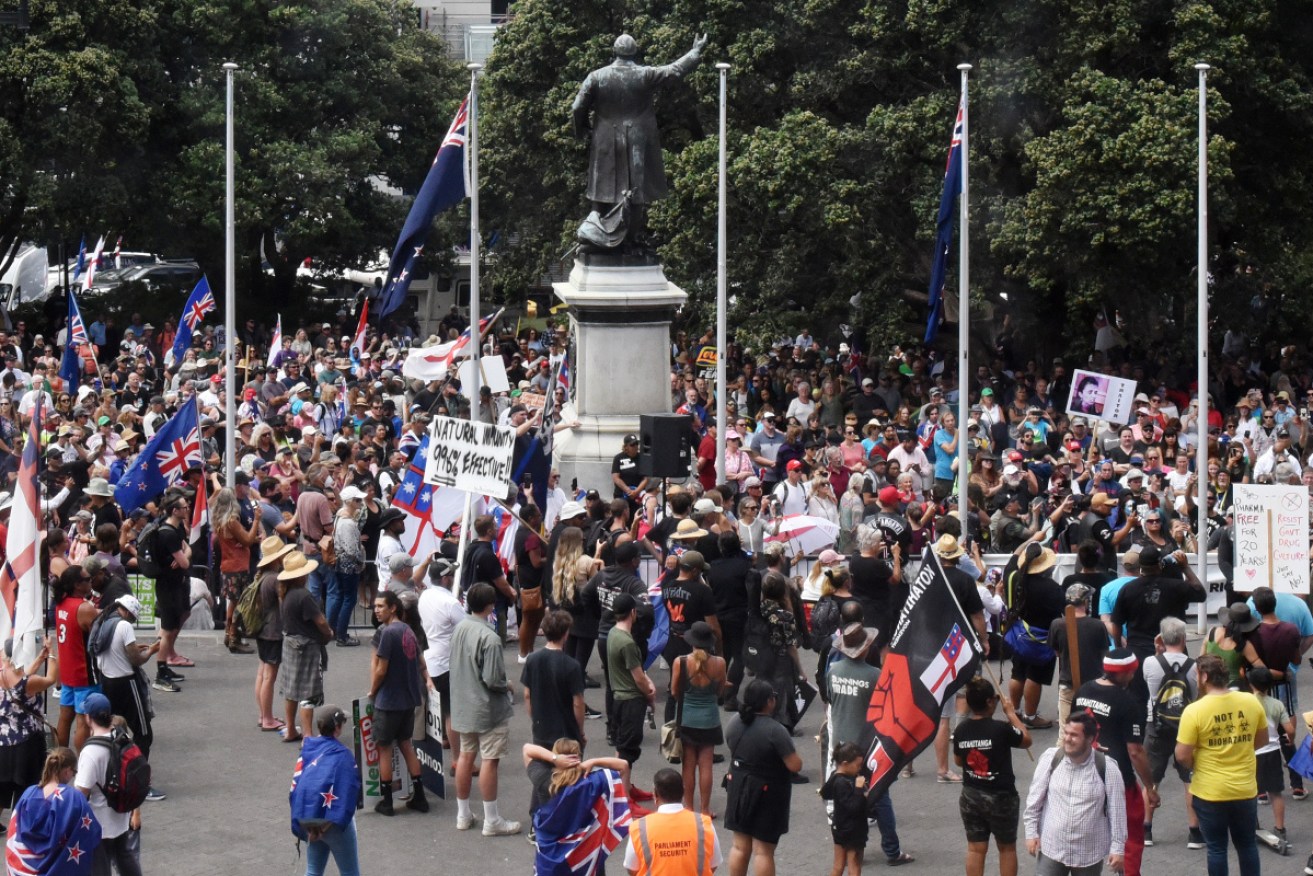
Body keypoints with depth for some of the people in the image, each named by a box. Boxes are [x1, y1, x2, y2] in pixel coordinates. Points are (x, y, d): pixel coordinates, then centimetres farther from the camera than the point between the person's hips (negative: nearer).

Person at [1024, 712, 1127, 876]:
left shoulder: (1107, 768, -14)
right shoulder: (1050, 759, -8)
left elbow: (1116, 811, -8)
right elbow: (1035, 800, 1)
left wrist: (1117, 848, -8)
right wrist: (1031, 832, 1)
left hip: (1089, 853, -1)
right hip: (1052, 848, 1)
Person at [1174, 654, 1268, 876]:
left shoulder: (1194, 710, -18)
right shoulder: (1251, 702, -6)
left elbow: (1182, 756, -16)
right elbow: (1262, 740, 9)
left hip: (1210, 791, -3)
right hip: (1245, 789, 3)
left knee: (1217, 848, 10)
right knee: (1247, 844, 19)